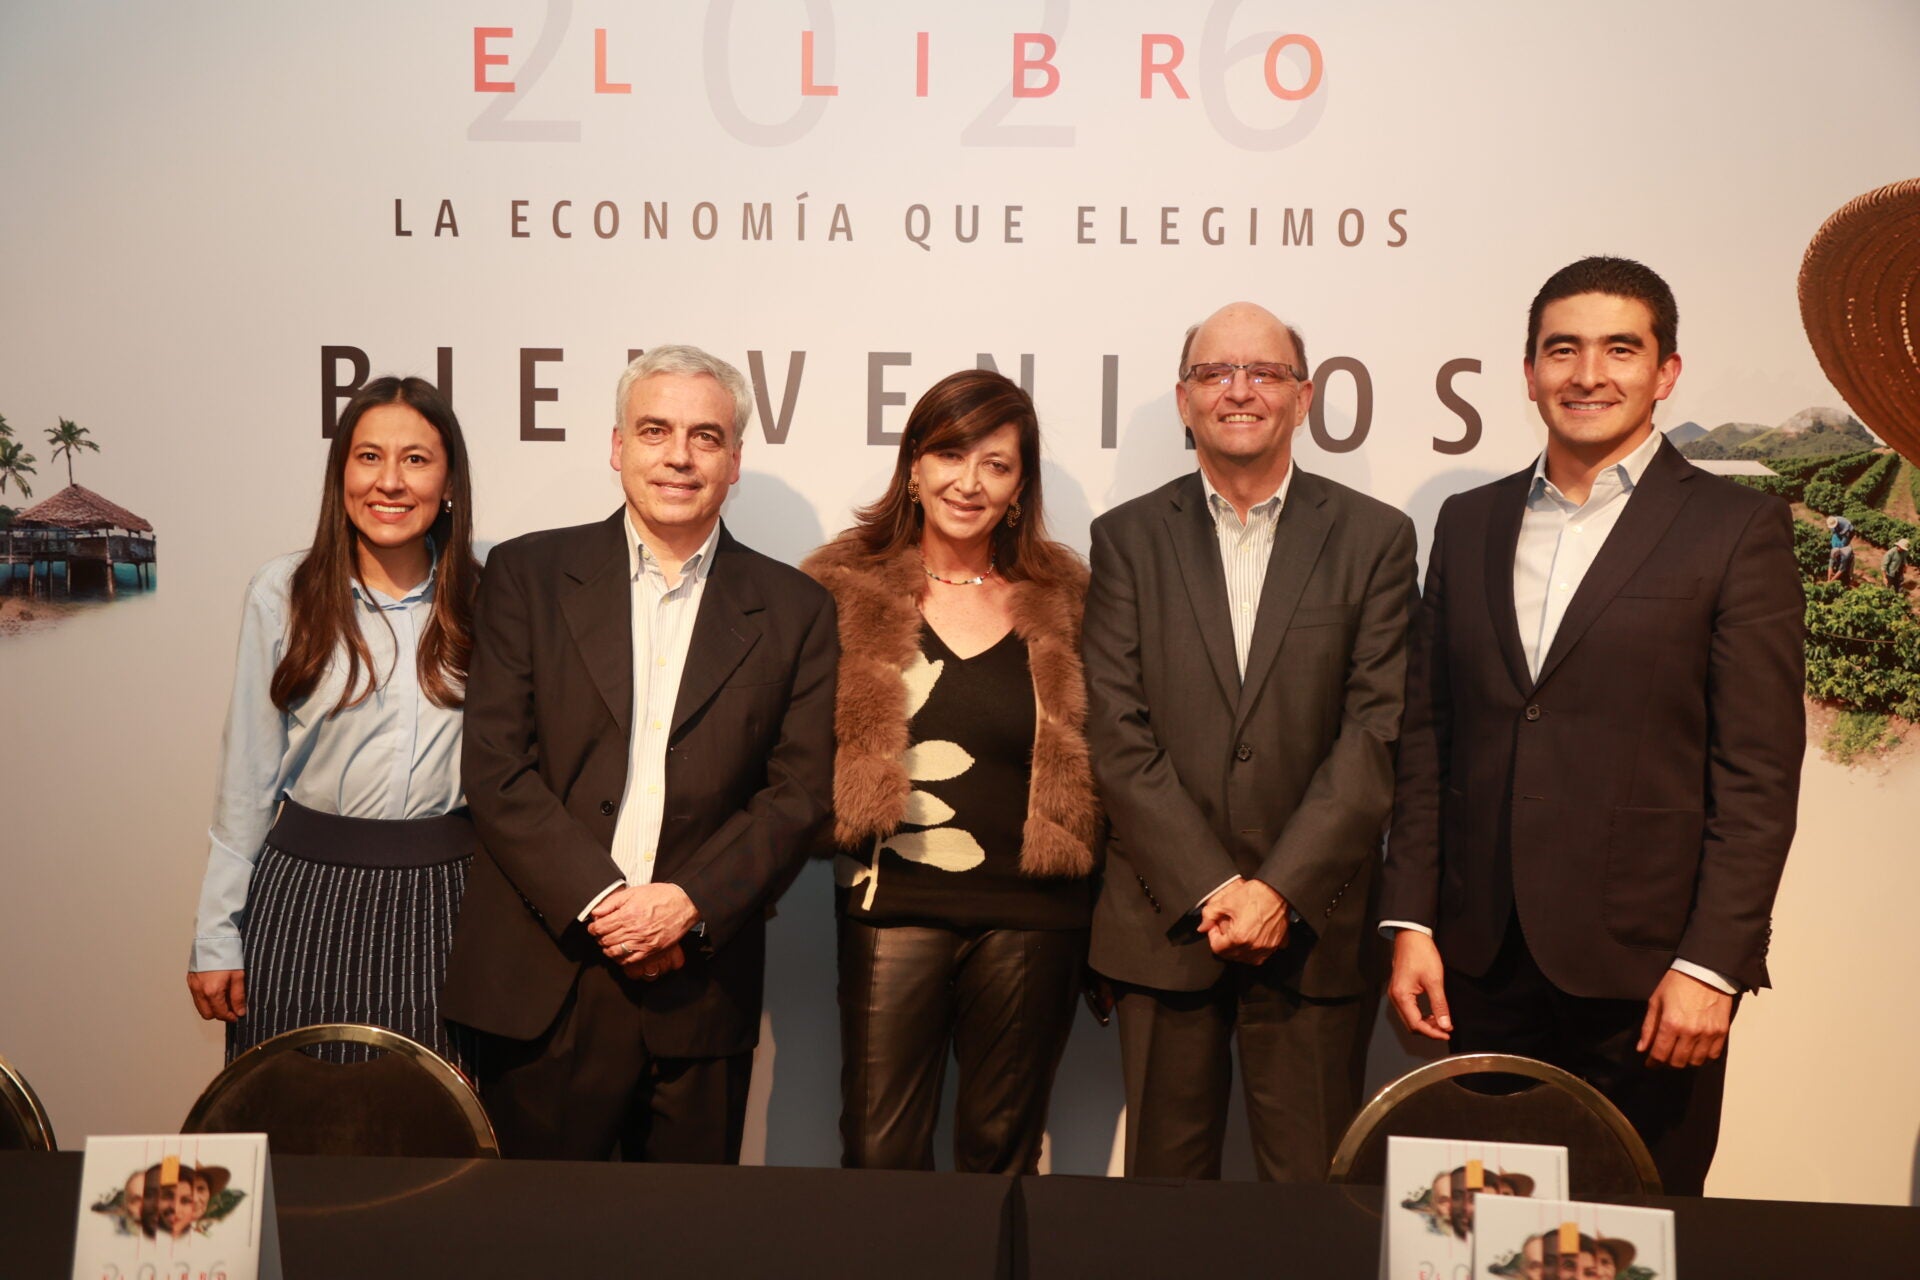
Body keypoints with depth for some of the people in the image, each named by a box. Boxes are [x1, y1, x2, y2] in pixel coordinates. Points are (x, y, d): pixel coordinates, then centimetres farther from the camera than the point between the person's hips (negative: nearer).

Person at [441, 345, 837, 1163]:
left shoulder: (794, 610, 6)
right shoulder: (528, 574, 4)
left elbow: (800, 792, 2)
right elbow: (496, 767, -3)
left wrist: (693, 904, -11)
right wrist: (602, 901, -12)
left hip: (700, 990, 1)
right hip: (543, 985, 0)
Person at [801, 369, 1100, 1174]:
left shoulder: (1063, 603, 6)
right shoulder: (849, 591, 2)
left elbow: (1089, 768, 9)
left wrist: (1106, 929, 4)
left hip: (1031, 920, 2)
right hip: (893, 907, -1)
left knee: (1002, 1153, 14)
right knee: (880, 1155, 2)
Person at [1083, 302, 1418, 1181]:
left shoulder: (1375, 538, 4)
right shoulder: (1127, 538, 5)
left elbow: (1377, 731, -4)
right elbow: (1117, 734, -2)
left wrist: (1281, 891, -12)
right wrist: (1212, 889, -10)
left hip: (1313, 926, 0)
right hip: (1163, 922, 1)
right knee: (1166, 1183, 10)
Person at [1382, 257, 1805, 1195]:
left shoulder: (1736, 529, -2)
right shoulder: (1469, 522, 10)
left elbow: (1759, 771, -6)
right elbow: (1427, 735, 9)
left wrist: (1710, 964, -12)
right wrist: (1410, 920, 4)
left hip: (1643, 967, -3)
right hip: (1485, 960, 4)